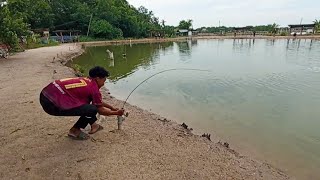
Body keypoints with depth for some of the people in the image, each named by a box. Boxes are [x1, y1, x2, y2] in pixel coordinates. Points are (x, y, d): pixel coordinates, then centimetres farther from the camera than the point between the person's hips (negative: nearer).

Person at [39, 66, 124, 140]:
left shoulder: (86, 80, 15)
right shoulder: (94, 88, -11)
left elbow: (99, 102, 29)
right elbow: (100, 110, 2)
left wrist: (112, 108, 34)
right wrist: (116, 113, 16)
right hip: (52, 104, -10)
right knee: (93, 110, -13)